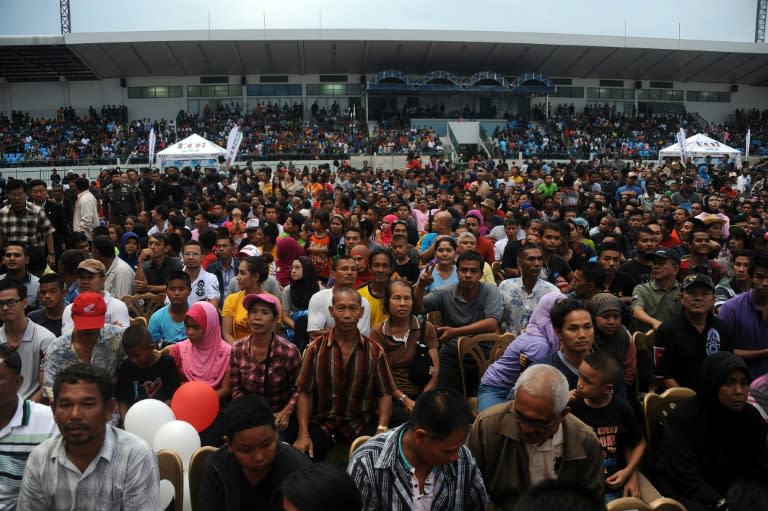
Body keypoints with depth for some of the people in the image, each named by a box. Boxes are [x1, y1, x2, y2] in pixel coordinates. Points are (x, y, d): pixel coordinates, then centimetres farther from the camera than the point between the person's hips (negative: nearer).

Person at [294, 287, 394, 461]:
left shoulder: (374, 351, 0)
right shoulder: (316, 348, -1)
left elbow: (385, 394, 1)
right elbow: (305, 393, -2)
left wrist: (381, 431, -14)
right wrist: (303, 434, -12)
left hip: (362, 422, 0)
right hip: (322, 422, 0)